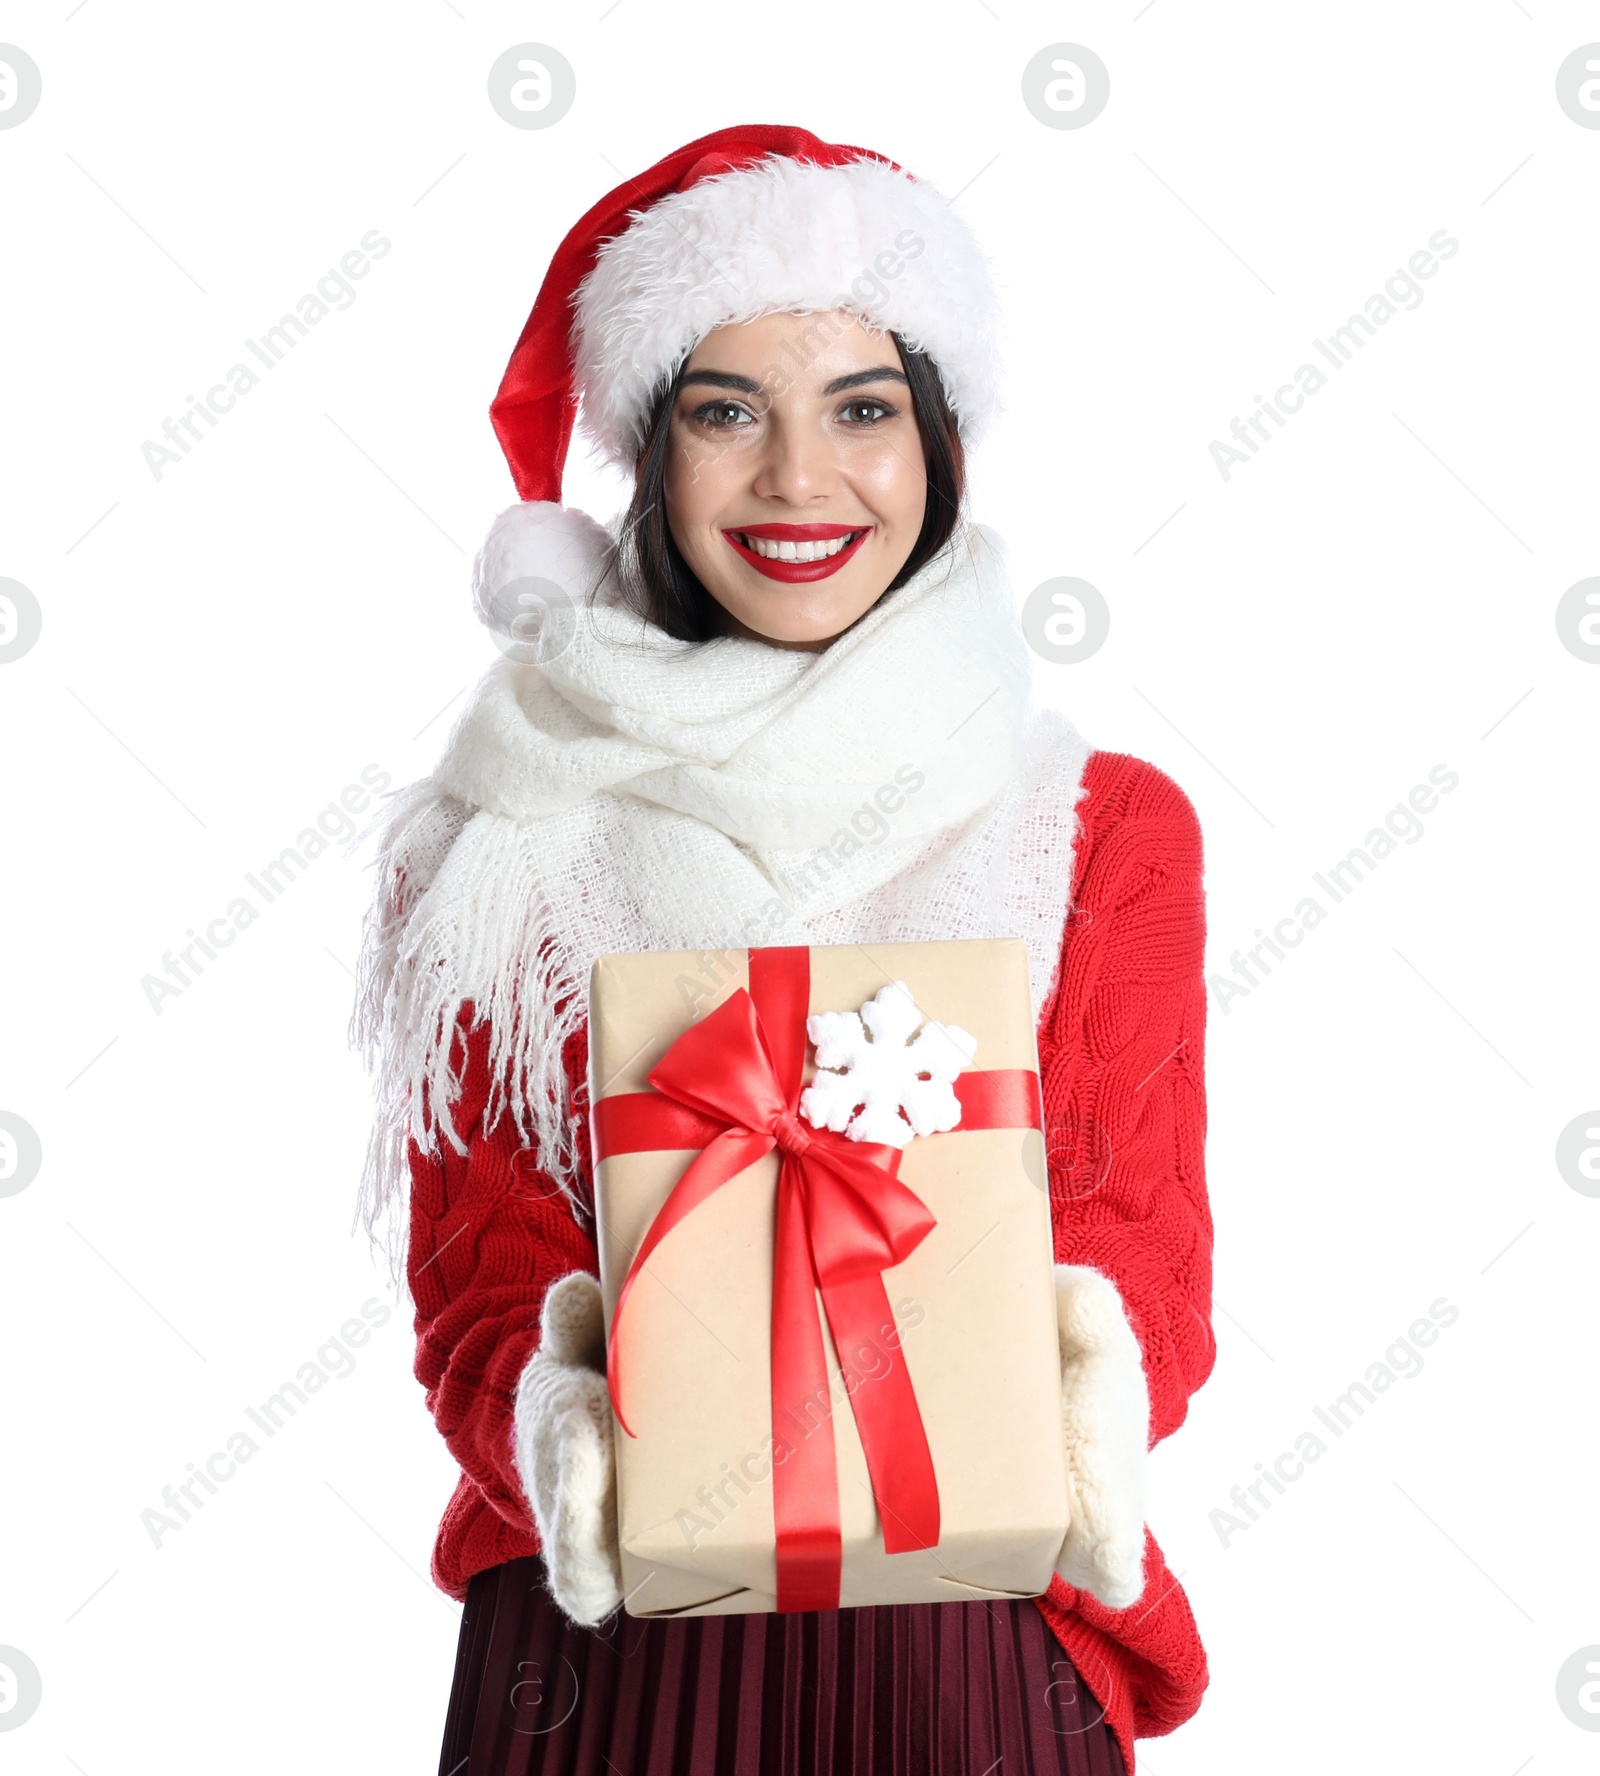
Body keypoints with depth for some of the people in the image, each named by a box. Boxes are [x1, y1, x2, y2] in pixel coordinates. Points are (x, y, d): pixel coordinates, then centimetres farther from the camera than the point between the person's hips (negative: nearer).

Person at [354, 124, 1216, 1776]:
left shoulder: (1108, 832, 0)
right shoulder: (507, 842, -2)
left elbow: (1146, 1238, -3)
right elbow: (478, 1261, -3)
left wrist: (1074, 1385, -24)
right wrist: (557, 1410, -25)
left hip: (981, 1638, 1)